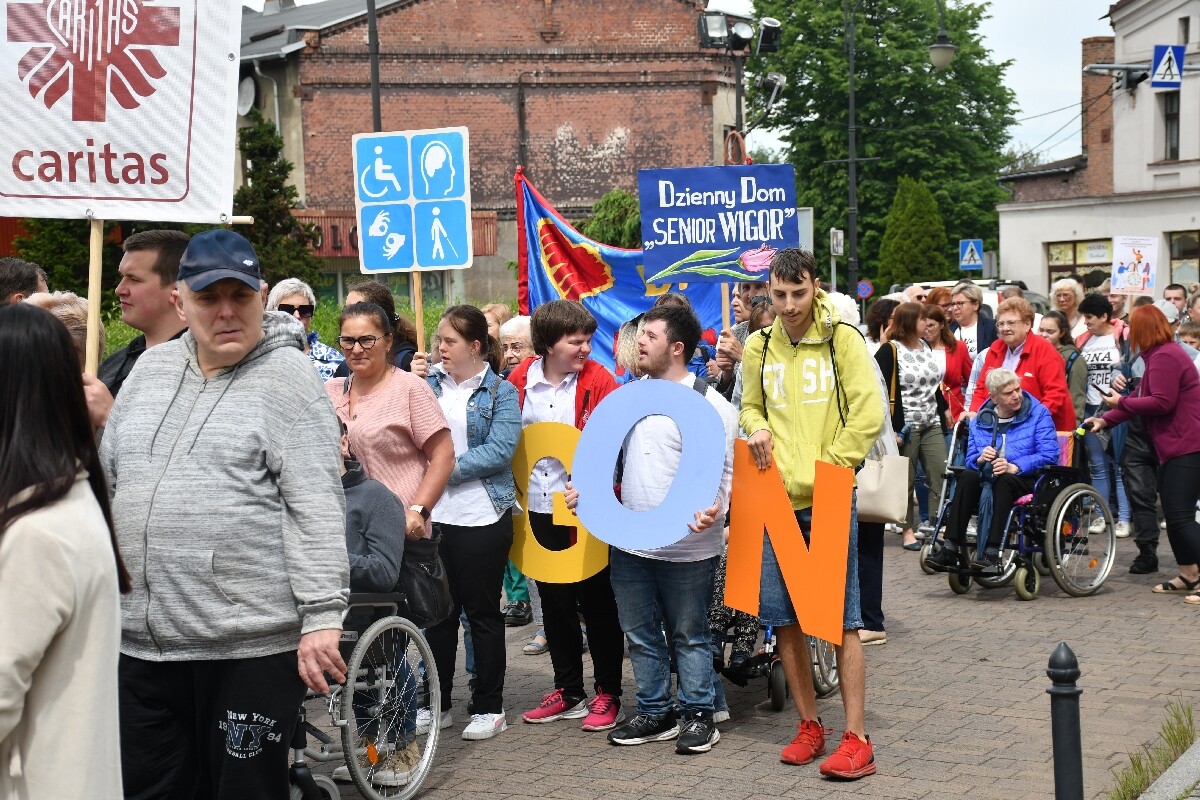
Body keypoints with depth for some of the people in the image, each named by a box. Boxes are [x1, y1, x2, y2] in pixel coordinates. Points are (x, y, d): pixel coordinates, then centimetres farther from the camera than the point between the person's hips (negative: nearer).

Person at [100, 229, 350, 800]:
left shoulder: (286, 377, -5)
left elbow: (316, 508, -12)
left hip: (249, 645, -6)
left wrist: (322, 615, -18)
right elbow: (107, 475, 23)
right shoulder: (149, 369, 13)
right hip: (142, 640, 6)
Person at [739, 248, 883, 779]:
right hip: (776, 496, 5)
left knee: (842, 617, -3)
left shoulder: (842, 339, -4)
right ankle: (810, 725, 20)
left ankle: (856, 738, 1)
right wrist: (756, 428, -1)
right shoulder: (759, 346, 9)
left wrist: (827, 468, -13)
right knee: (783, 616, 7)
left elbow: (868, 415, -7)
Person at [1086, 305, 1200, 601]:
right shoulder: (1159, 355, 18)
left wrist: (1121, 402, -13)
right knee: (1173, 513, 15)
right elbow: (1141, 398, 18)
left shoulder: (1165, 357, -17)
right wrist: (1106, 419, 12)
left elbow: (1162, 402, -24)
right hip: (1174, 447, 11)